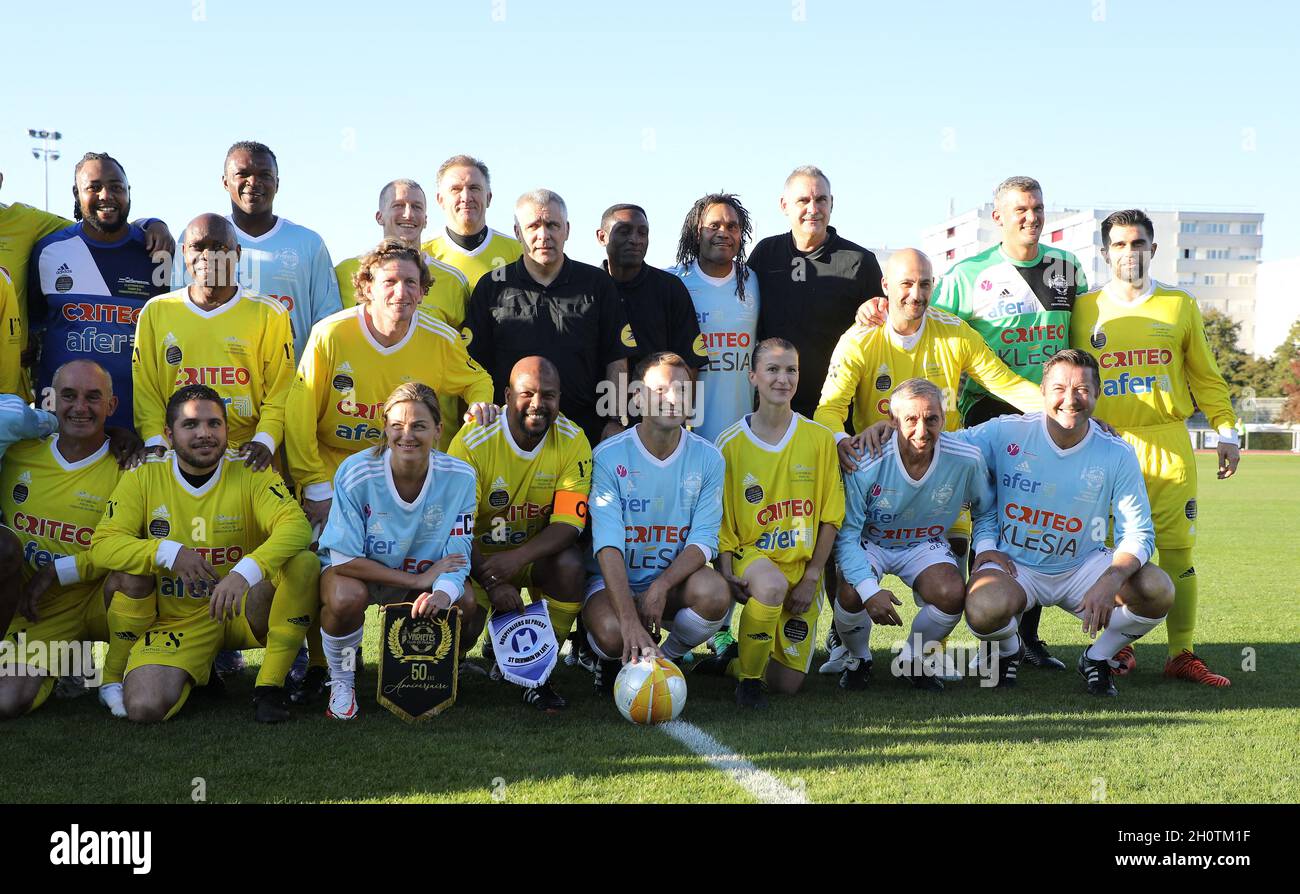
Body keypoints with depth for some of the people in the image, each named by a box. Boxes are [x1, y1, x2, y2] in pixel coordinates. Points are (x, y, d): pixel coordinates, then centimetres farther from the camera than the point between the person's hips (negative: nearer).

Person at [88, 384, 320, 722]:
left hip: (242, 612, 0)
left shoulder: (250, 473, -7)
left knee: (304, 563, -26)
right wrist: (168, 551, -26)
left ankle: (270, 684, -14)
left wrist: (246, 571, -40)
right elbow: (101, 544, -9)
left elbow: (297, 525, -22)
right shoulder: (143, 478, -3)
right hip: (175, 621, 0)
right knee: (144, 707, -25)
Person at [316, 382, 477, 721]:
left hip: (422, 576, 3)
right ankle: (341, 681, -5)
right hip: (355, 570, -3)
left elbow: (457, 560, -15)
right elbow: (344, 559, -23)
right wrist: (419, 580, -26)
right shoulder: (356, 473, -25)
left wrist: (442, 593, -39)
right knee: (346, 598, -36)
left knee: (465, 607, -25)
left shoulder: (459, 477, -17)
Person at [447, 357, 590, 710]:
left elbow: (568, 524, -17)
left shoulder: (572, 441, -13)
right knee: (458, 629, -24)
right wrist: (491, 584, -32)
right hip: (477, 556, -1)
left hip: (537, 553, 2)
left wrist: (517, 558, -35)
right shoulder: (472, 442, -18)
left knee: (570, 567, -31)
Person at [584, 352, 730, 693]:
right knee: (612, 633, -34)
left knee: (713, 592, -31)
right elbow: (608, 544, -22)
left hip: (674, 579, 2)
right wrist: (630, 618, -35)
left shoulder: (707, 458, -3)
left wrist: (662, 586, -27)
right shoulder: (608, 456, -13)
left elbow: (704, 540, -8)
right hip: (614, 581, -2)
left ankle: (668, 658, 1)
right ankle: (614, 660, 8)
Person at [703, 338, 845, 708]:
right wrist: (727, 576, -16)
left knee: (789, 684, -1)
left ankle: (732, 661, 32)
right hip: (751, 555, -2)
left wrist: (811, 578, -7)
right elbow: (722, 521, -2)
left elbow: (830, 517, 0)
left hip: (803, 568, 2)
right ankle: (748, 676, -14)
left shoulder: (820, 439, -2)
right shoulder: (730, 443, -5)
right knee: (772, 586, -39)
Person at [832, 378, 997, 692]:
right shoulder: (866, 462, -29)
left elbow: (987, 509, 4)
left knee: (953, 594, -27)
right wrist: (869, 589, -36)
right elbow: (845, 534, -24)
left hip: (925, 545, 2)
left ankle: (913, 659, 6)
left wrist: (986, 547, -15)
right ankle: (858, 659, 6)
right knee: (852, 594, -31)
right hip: (868, 543, -2)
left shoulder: (966, 460, -19)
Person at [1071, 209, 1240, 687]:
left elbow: (1205, 376, 14)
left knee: (1178, 550, -2)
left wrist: (1226, 432, 8)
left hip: (1169, 445, 1)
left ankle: (1182, 654, 6)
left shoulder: (1179, 306, 11)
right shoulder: (1085, 309, 9)